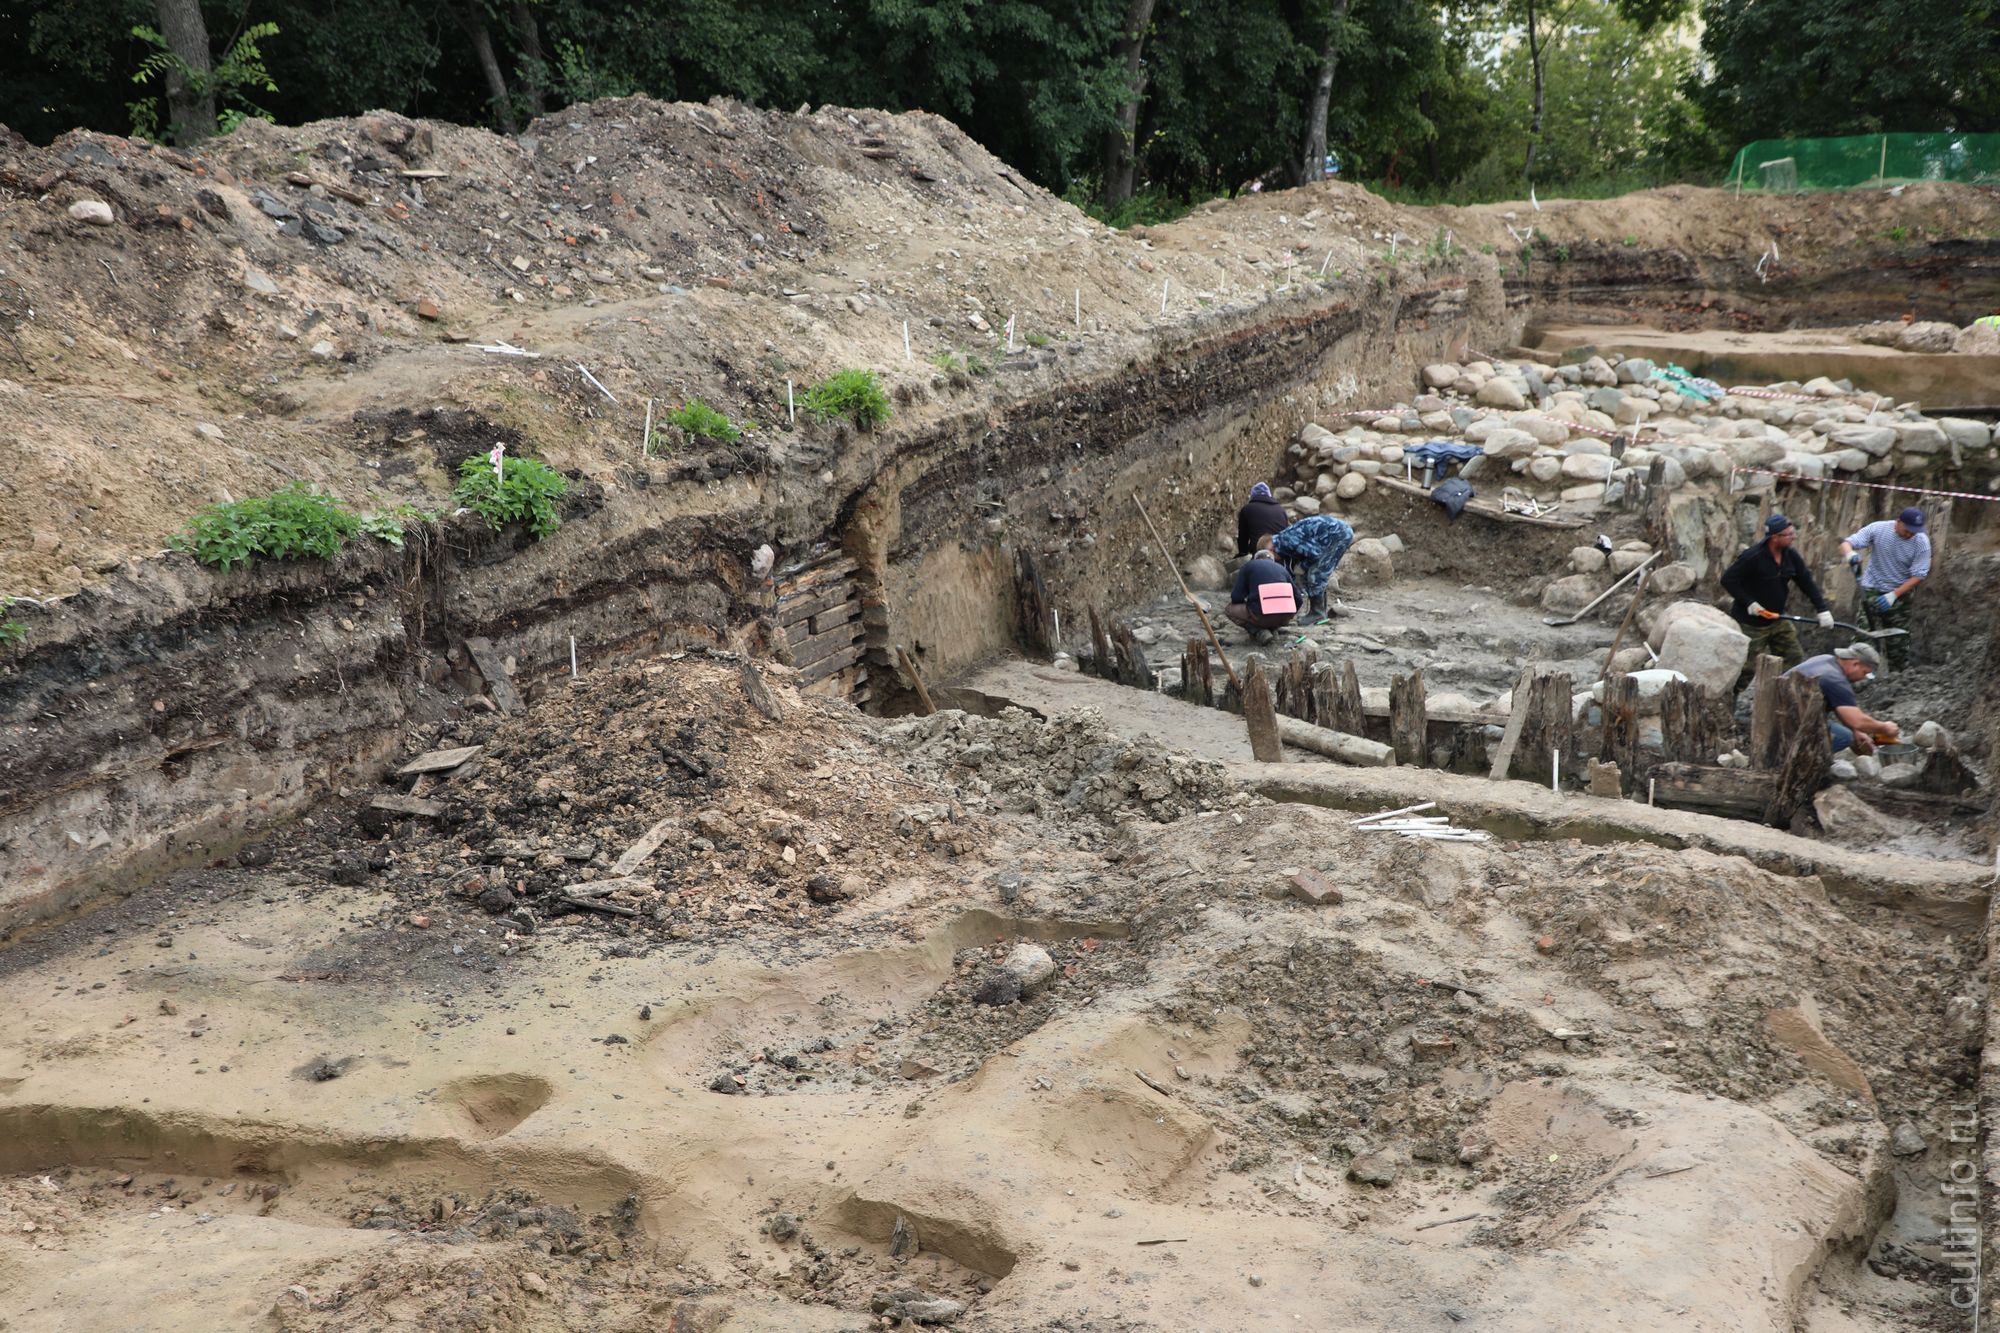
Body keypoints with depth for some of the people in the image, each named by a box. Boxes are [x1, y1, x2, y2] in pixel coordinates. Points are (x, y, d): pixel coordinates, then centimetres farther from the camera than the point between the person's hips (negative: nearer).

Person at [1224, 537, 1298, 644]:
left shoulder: (1248, 565, 14)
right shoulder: (1281, 568, 23)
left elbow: (1236, 597, 5)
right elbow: (1297, 599, 21)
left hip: (1262, 615, -5)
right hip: (1285, 618, 5)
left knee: (1229, 609, 17)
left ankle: (1258, 631, -2)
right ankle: (1273, 629, 12)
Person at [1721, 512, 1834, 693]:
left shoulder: (1790, 556, -1)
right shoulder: (1753, 557, -22)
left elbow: (1807, 582, 6)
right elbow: (1728, 580, -18)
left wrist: (1823, 609, -1)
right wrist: (1749, 603, -20)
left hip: (1778, 620, 7)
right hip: (1751, 623, -7)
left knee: (1796, 659, 7)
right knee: (1748, 668, -4)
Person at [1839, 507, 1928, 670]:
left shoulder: (1921, 542, -12)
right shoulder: (1878, 529, -13)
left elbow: (1918, 575, -11)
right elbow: (1845, 544, -15)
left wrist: (1894, 595, -21)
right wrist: (1850, 553, -40)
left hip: (1899, 594, 1)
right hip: (1871, 590, -1)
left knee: (1898, 643, 6)